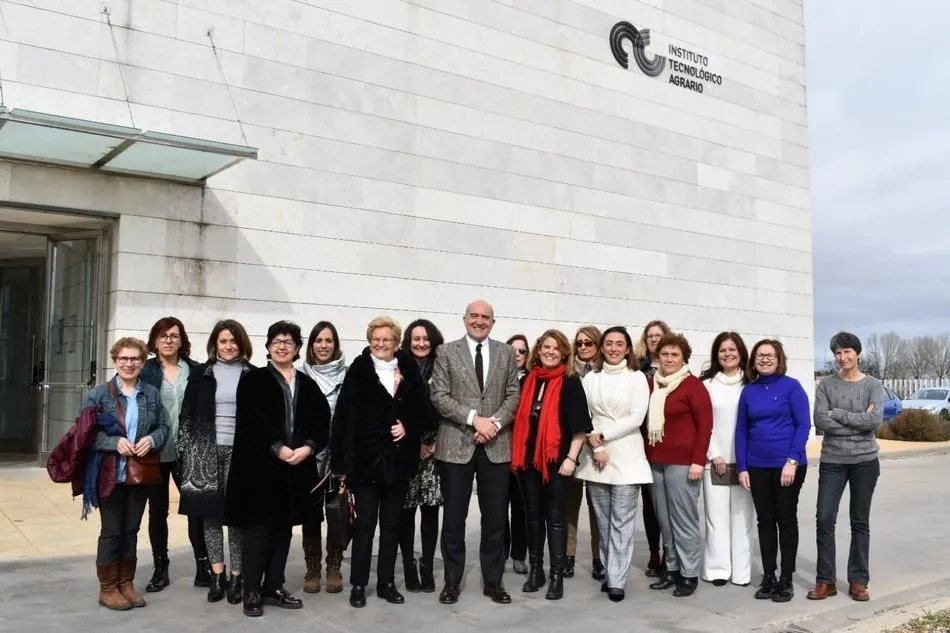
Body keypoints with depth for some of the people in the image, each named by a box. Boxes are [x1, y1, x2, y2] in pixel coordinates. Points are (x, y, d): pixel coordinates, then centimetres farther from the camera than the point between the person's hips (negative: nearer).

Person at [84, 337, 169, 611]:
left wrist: (152, 439, -12)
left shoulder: (152, 394, 6)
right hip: (110, 474, -3)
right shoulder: (98, 394, -5)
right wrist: (115, 442, -20)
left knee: (131, 530, 13)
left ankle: (126, 584, 24)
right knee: (111, 531, 4)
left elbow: (164, 427, 9)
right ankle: (108, 588, 16)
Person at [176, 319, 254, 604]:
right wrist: (185, 451, 0)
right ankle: (217, 574, 13)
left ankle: (236, 576, 9)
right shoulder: (200, 374, 7)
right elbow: (187, 414, 7)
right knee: (209, 512, 4)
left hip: (240, 451, -2)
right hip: (206, 450, 2)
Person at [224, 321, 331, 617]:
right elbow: (251, 420, -12)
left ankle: (274, 586, 22)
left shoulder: (307, 385, 13)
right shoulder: (253, 379, 0)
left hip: (296, 467, 5)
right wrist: (278, 447, -18)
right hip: (260, 466, -5)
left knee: (283, 528, 11)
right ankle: (252, 591, 8)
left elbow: (322, 422, 6)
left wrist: (308, 447, -11)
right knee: (258, 528, -2)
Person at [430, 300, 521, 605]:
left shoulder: (506, 353, 9)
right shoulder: (447, 352, 2)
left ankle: (493, 580, 21)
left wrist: (495, 422, -12)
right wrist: (474, 418, -15)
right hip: (456, 445, -2)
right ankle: (452, 580, 20)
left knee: (495, 517, 7)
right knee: (454, 517, 6)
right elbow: (439, 396, -6)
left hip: (496, 446, 2)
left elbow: (513, 396, 5)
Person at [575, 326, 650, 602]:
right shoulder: (590, 378, 9)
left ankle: (617, 580, 0)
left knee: (622, 520, -4)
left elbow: (636, 418, -7)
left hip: (626, 455, -3)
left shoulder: (637, 378, 1)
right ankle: (609, 572, 19)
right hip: (595, 455, 3)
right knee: (603, 520, 9)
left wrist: (604, 435, -10)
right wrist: (595, 445, -9)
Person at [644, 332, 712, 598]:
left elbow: (705, 424, -8)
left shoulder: (693, 385, -5)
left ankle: (690, 574, 10)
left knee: (684, 519, 0)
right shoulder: (651, 384, 10)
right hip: (655, 462, 6)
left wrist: (698, 461, -13)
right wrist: (646, 455, 9)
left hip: (682, 462, -5)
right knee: (664, 520, 11)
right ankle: (673, 569, 22)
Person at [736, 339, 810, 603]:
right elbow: (741, 430, 7)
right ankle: (768, 577, 19)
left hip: (787, 464, -3)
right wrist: (742, 467, 2)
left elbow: (803, 425, -8)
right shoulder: (748, 391, 6)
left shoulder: (791, 386, -5)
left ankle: (786, 580, 14)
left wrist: (792, 461, -16)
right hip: (757, 466, 4)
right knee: (765, 520, 9)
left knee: (786, 519, 6)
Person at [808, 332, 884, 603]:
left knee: (860, 522, 8)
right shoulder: (826, 385, 1)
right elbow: (820, 421, -11)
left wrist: (837, 413, -13)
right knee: (824, 519, -2)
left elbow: (875, 420, -15)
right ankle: (825, 580, 9)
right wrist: (858, 421, -14)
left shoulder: (873, 385, 0)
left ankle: (858, 581, 17)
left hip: (865, 461, 0)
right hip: (832, 461, 1)